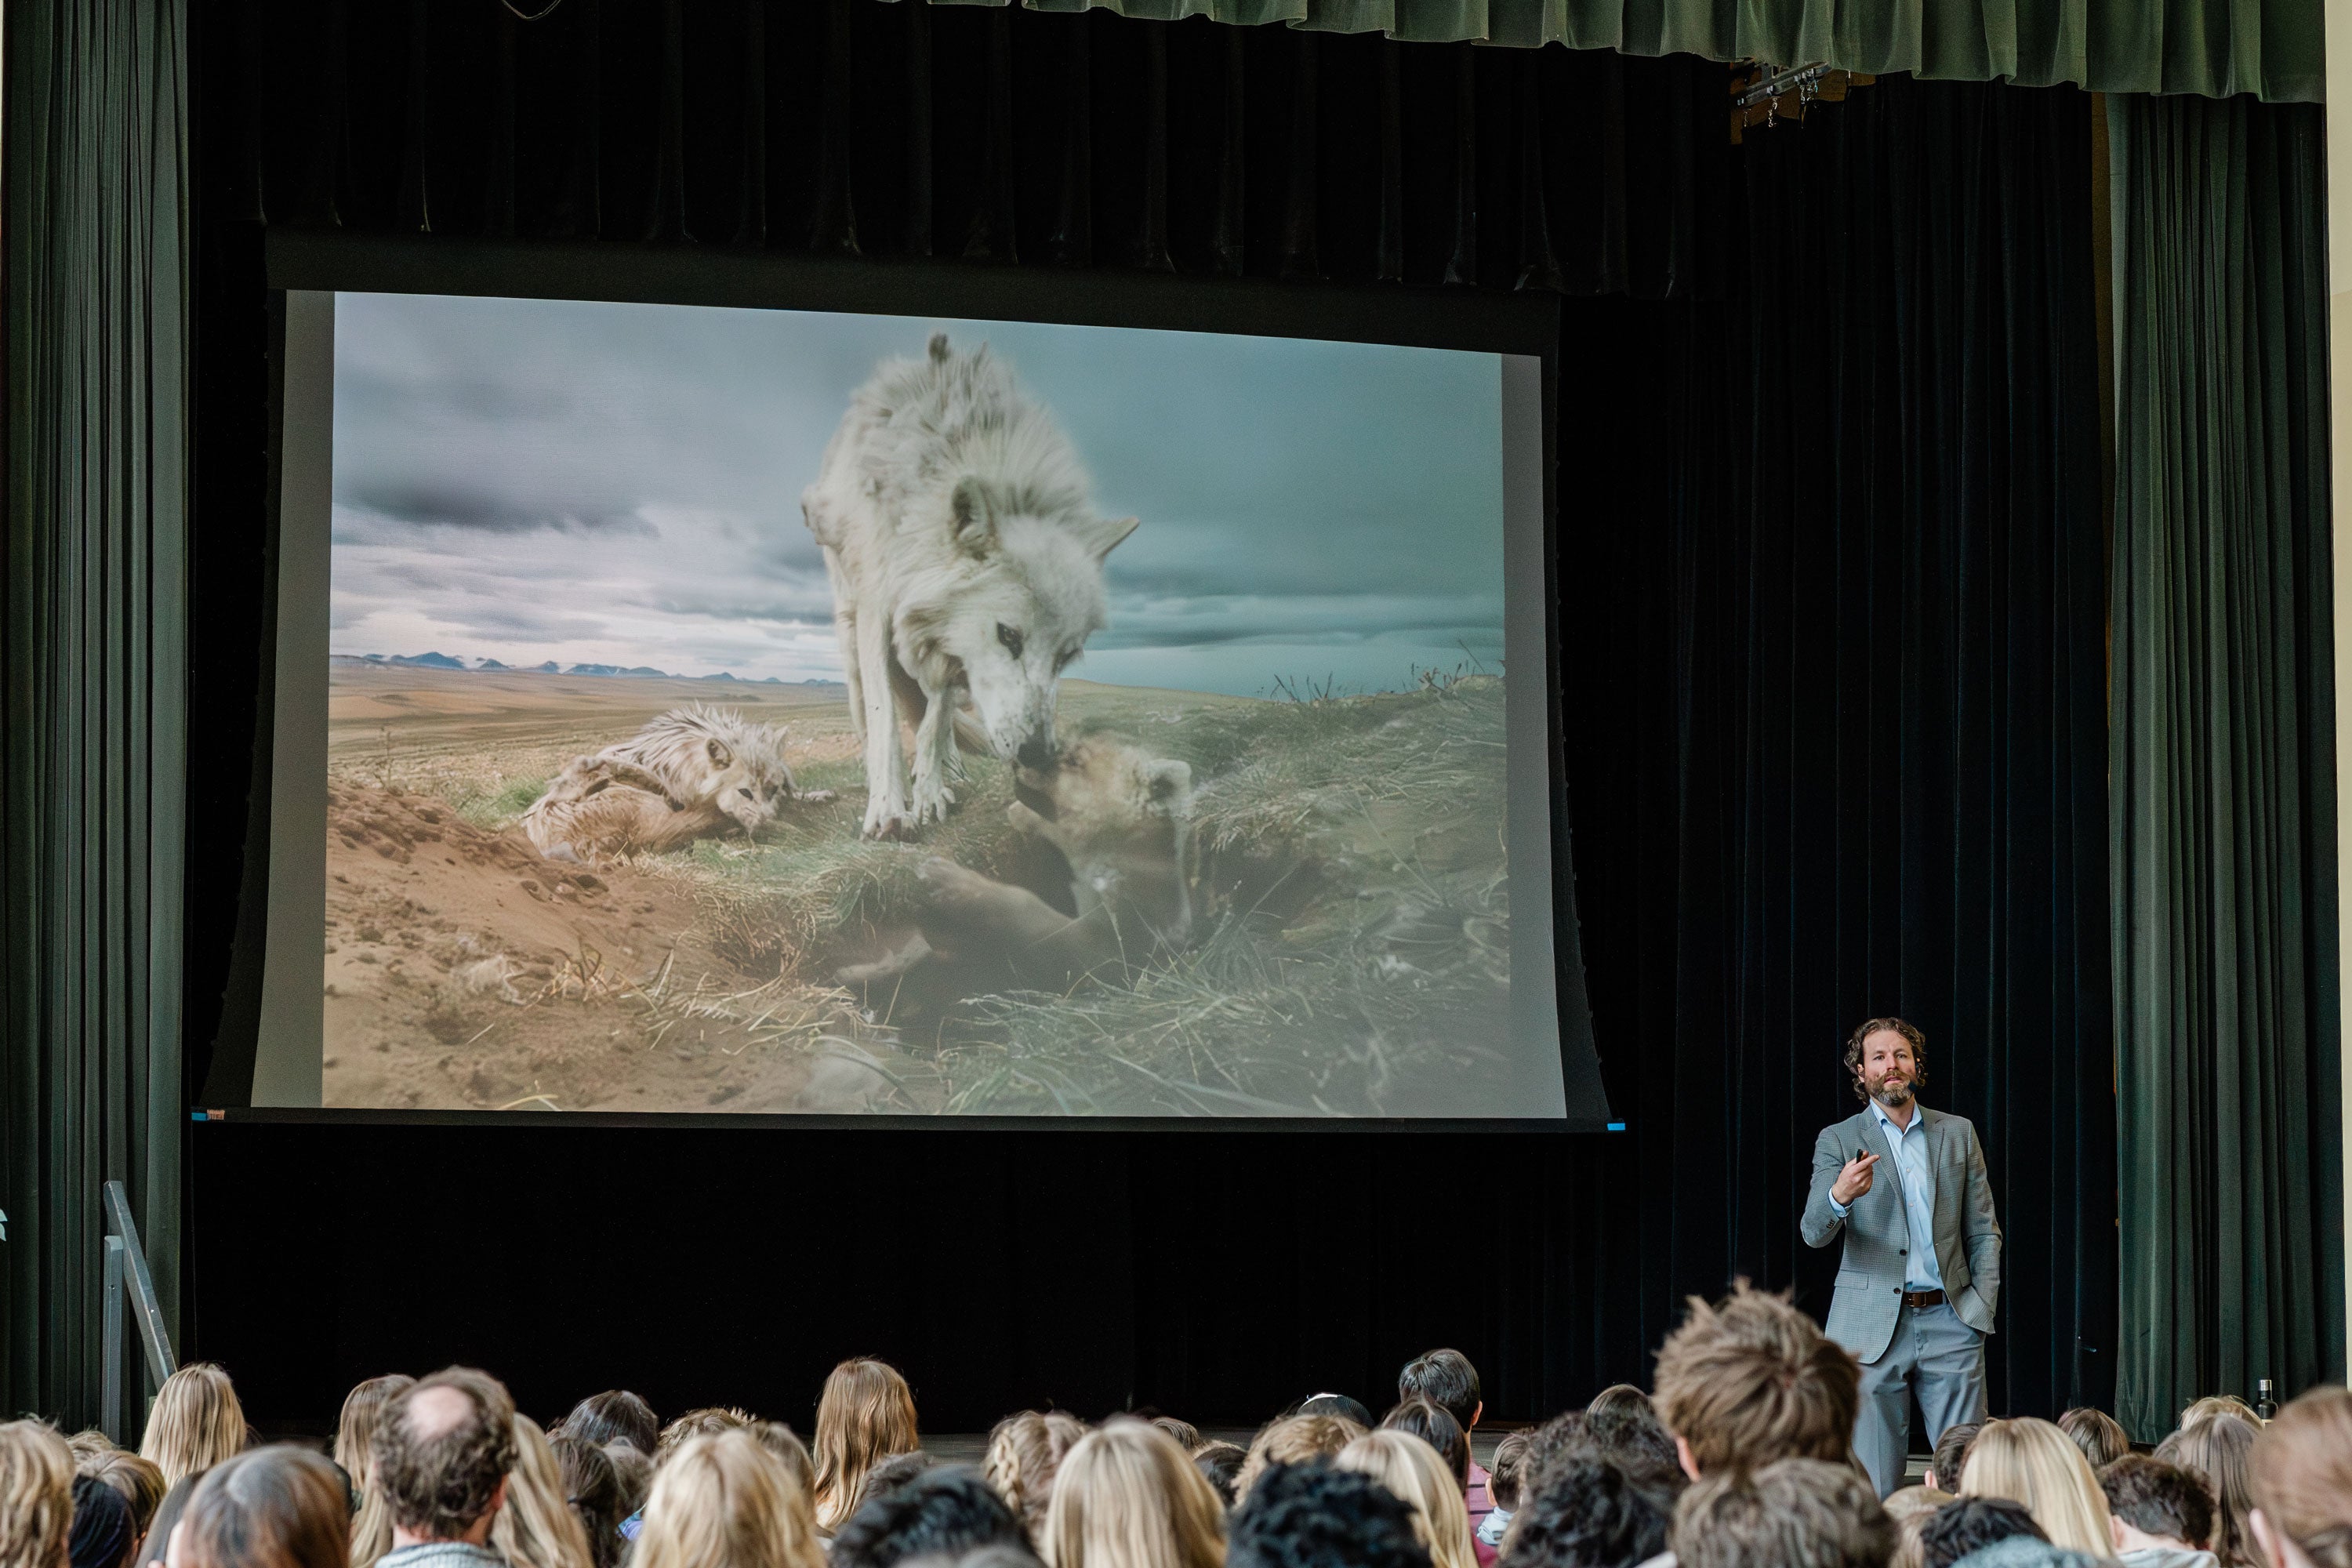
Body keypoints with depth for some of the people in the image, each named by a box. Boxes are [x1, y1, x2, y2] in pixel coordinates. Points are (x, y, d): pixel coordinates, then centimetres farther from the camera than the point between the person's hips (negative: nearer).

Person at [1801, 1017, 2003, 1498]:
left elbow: (1984, 1230, 16)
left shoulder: (1957, 1133, 13)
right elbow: (1813, 1233, -7)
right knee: (1873, 1483, -2)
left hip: (1949, 1323, 2)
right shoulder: (1838, 1141, 5)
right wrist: (1839, 1196, -29)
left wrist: (1983, 1303, 2)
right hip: (1873, 1328, -2)